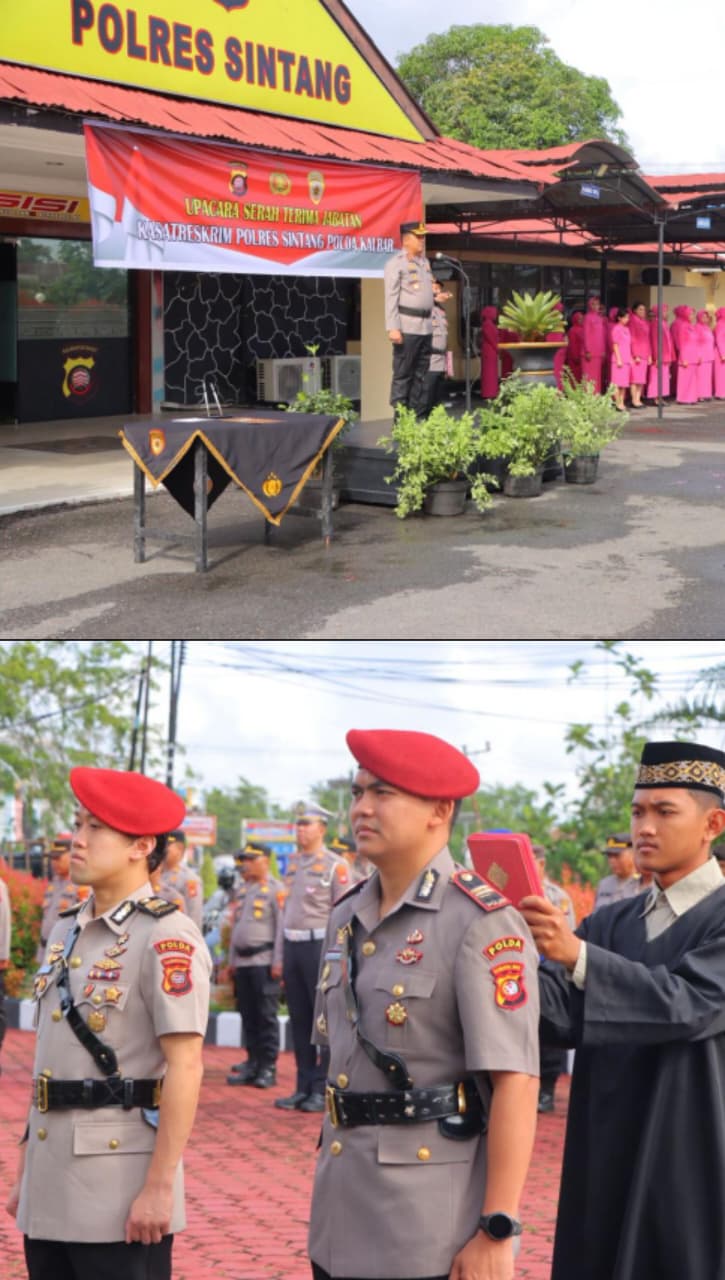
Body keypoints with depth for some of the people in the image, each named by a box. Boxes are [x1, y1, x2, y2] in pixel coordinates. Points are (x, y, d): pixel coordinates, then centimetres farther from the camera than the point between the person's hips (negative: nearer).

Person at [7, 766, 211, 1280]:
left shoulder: (167, 938, -12)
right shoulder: (67, 930, 12)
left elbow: (185, 1067, -16)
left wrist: (159, 1187, -18)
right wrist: (25, 1171, 16)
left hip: (120, 1199, -7)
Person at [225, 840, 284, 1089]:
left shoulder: (275, 890, -5)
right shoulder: (243, 890, 18)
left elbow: (282, 926, -10)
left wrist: (278, 962, -14)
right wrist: (232, 959, 17)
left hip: (264, 961, -7)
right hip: (242, 961, 7)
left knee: (266, 1016, -5)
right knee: (248, 1015, 9)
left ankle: (268, 1068, -2)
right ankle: (253, 1062, 15)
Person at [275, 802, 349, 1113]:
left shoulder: (335, 865, -6)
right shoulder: (293, 863, 14)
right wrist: (281, 956, 14)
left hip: (320, 945, -7)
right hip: (292, 945, 7)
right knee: (299, 1020, 10)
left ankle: (323, 1088, 3)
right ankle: (304, 1087, 17)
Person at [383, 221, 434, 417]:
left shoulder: (424, 261, 18)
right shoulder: (396, 263, -5)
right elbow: (391, 297, -10)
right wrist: (393, 327, -17)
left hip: (425, 326, 8)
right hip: (406, 326, -8)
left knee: (420, 375, 11)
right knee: (402, 375, -5)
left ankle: (418, 414, 16)